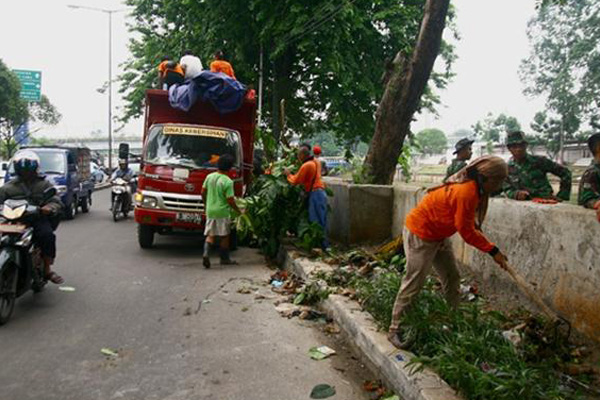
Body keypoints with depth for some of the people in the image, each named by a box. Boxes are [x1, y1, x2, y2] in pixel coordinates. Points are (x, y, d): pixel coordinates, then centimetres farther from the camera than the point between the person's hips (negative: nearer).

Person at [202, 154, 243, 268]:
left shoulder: (210, 177, 2)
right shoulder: (228, 182, -16)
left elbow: (203, 192, 9)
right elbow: (230, 200, -16)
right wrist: (239, 211, -2)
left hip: (210, 210, 5)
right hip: (222, 212, -5)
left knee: (210, 235, 9)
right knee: (225, 236, 10)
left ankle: (206, 253, -13)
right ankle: (225, 259, 20)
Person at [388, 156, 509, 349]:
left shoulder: (474, 188, 2)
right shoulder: (466, 192, -29)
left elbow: (469, 225, 8)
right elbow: (466, 231, -24)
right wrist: (493, 251, -19)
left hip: (439, 235, 10)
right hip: (420, 234, -10)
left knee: (452, 277, 15)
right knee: (414, 283, -7)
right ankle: (395, 329, 2)